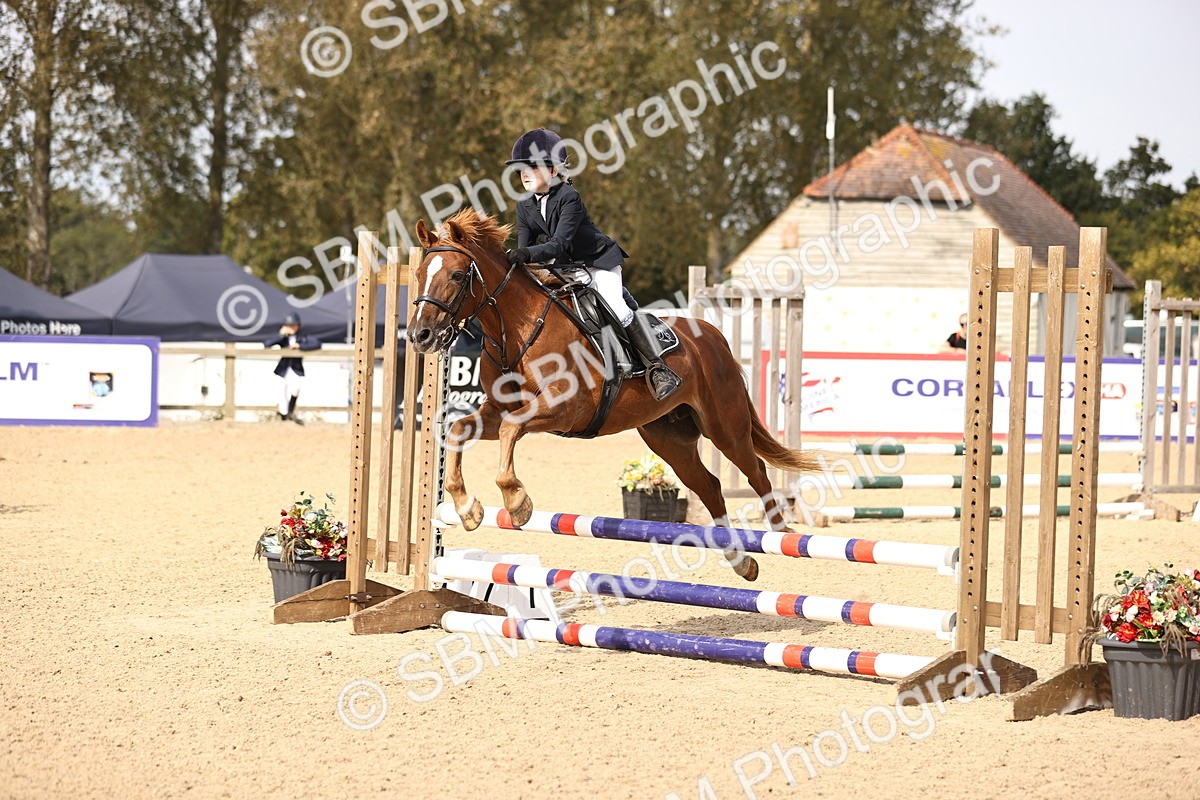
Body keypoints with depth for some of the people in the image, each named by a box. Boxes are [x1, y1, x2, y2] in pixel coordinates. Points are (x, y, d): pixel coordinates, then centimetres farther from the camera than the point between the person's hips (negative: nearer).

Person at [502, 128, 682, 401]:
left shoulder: (569, 198, -24)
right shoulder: (524, 207, -3)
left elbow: (560, 243, -33)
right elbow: (524, 246, -6)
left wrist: (529, 254, -49)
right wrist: (514, 258, -28)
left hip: (598, 260, -7)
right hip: (563, 266, 8)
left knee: (615, 306, -23)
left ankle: (659, 367, -20)